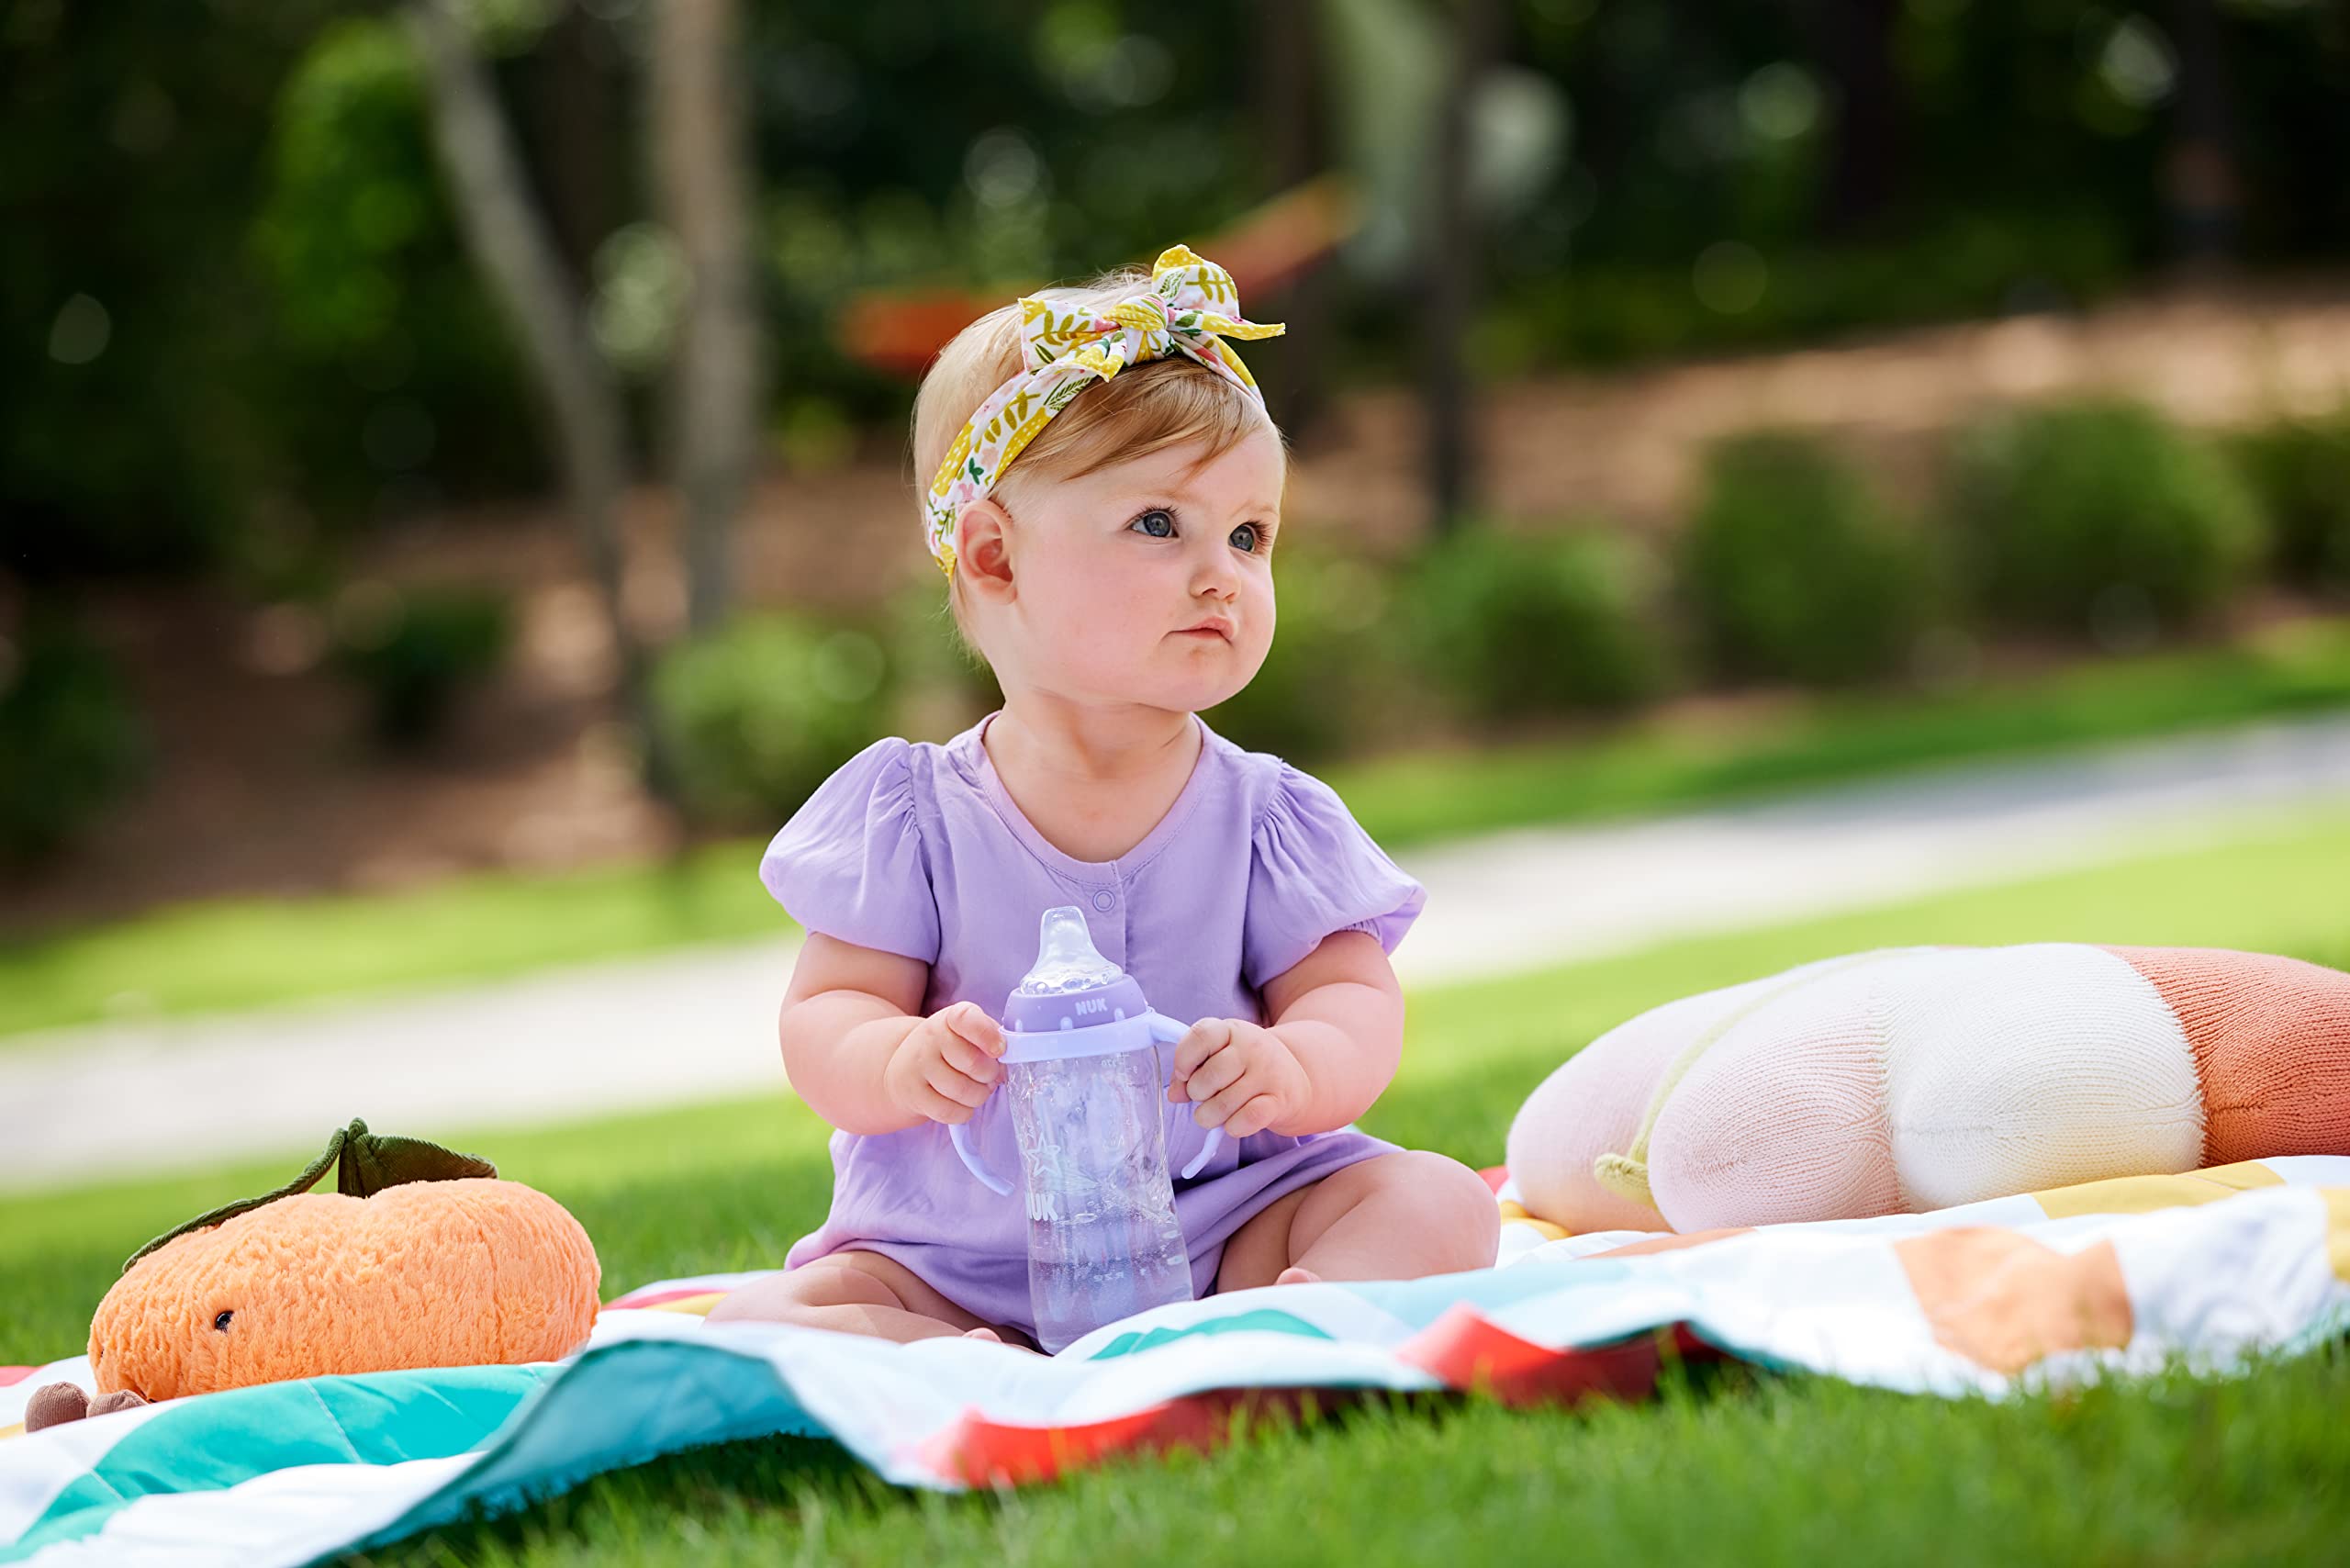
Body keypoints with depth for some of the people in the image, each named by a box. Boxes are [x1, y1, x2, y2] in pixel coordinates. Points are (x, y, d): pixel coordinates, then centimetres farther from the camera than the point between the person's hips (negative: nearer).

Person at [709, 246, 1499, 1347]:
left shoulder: (1267, 818, 1)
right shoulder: (911, 816, -2)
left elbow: (1356, 1004, -2)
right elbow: (823, 1019, -3)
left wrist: (1291, 1069, -27)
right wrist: (901, 1064, -28)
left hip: (1224, 1229, 1)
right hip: (949, 1263, -1)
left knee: (1442, 1207, -20)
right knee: (751, 1331, -24)